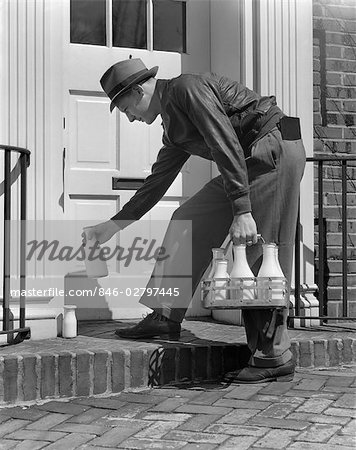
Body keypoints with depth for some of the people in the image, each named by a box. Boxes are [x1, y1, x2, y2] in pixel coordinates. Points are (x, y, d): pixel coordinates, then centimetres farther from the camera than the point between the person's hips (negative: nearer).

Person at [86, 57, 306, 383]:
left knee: (261, 253, -11)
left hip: (275, 151, -10)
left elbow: (227, 146, -21)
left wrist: (241, 210, -27)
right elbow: (157, 182, 27)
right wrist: (115, 224, 30)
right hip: (252, 162, 10)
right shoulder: (173, 124, 19)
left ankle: (274, 357, -6)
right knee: (190, 222, 6)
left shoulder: (188, 88, -10)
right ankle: (167, 316, 8)